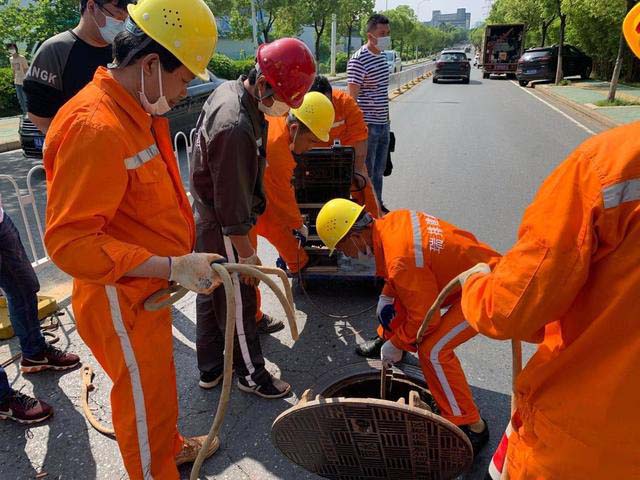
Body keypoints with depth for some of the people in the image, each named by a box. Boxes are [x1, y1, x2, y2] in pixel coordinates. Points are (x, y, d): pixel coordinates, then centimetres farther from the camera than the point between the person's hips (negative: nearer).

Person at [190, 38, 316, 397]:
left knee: (211, 294, 20)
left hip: (207, 217, 10)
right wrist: (247, 254, -16)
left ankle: (210, 369, 38)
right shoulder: (236, 129, -31)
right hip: (222, 231, -10)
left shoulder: (230, 90, 1)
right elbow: (231, 205, -26)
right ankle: (251, 374, 27)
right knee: (238, 302, 6)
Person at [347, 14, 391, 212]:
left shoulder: (381, 56, 11)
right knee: (366, 171, 1)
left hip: (383, 124, 8)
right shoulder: (358, 60, -16)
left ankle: (377, 205, 32)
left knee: (379, 170, 18)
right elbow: (352, 97, -18)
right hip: (367, 126, -8)